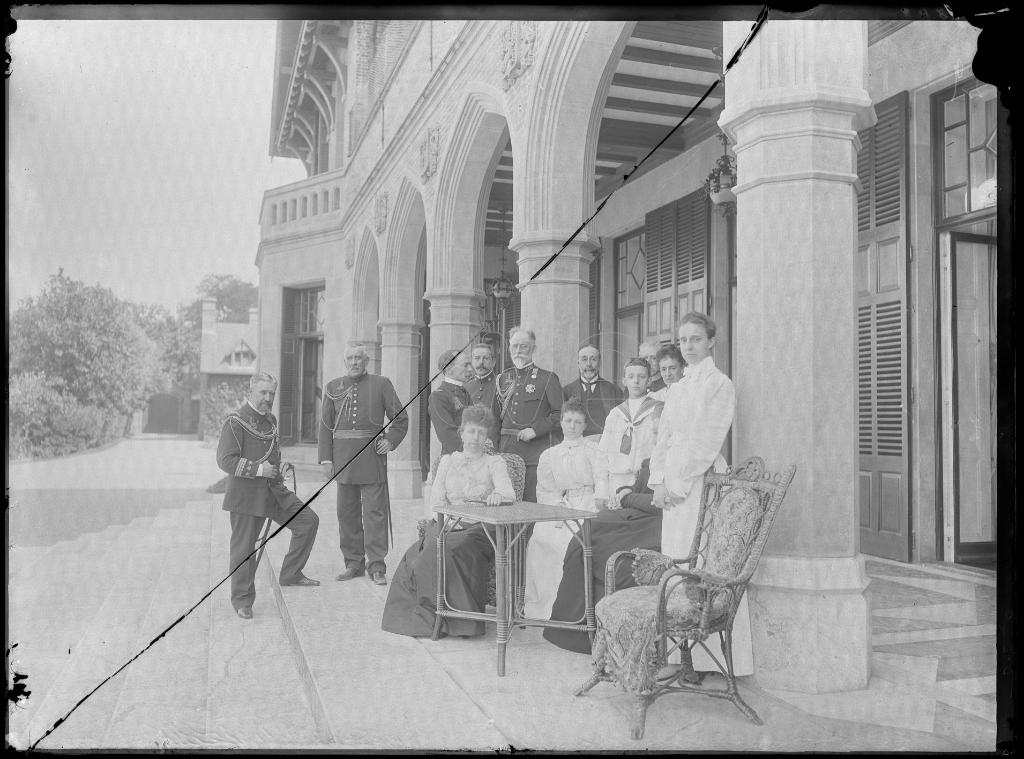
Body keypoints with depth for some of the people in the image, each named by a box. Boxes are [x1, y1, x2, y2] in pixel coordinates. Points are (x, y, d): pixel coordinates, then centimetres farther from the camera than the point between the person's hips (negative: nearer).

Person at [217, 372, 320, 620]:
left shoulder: (271, 420, 13)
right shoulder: (235, 422, -12)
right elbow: (225, 460, -18)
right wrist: (258, 469, -24)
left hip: (274, 490, 7)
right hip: (246, 494, -7)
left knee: (308, 520, 2)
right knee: (244, 547, 1)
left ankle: (290, 574, 13)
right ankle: (242, 600, 16)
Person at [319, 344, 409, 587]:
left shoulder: (381, 384, 3)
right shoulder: (333, 387, 10)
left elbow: (401, 418, 7)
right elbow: (326, 425, 9)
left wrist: (391, 441, -7)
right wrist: (326, 458, 2)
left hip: (372, 455, -3)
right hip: (343, 455, 3)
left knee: (375, 511, -3)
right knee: (347, 512, 8)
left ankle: (376, 566, 2)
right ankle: (353, 563, 19)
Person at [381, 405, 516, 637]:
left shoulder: (494, 463, 11)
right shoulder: (447, 461, 18)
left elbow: (509, 492, -8)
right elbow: (436, 500, 9)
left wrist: (498, 494, -32)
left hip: (479, 527, -2)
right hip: (447, 523, 3)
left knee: (452, 550, -33)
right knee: (434, 549, -30)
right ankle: (427, 617, -23)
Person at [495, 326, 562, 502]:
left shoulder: (548, 378, 2)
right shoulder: (503, 378, 17)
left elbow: (559, 414, -3)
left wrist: (535, 430, -12)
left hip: (537, 450, -4)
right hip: (506, 450, 4)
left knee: (533, 503, -5)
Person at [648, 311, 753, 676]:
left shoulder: (720, 384, -5)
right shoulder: (677, 388, 17)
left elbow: (706, 443, -12)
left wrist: (678, 484, -13)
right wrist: (659, 481, 4)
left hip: (702, 479, -7)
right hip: (673, 485, 7)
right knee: (675, 562, 8)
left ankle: (710, 656, 1)